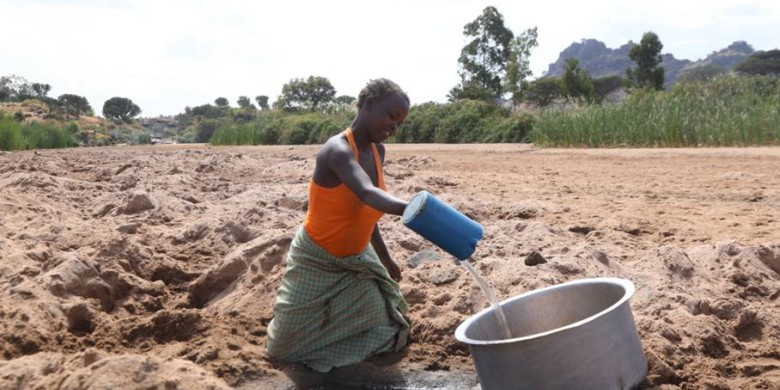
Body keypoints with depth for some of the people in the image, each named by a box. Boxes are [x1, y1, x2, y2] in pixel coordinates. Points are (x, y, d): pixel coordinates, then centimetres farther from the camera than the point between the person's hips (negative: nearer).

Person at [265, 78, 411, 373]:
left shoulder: (377, 151, -3)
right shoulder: (337, 150, -29)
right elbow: (368, 194, -50)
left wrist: (385, 258, 14)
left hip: (357, 260, 7)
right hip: (316, 261, -7)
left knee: (386, 335, 5)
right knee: (284, 348, 0)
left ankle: (334, 310, 29)